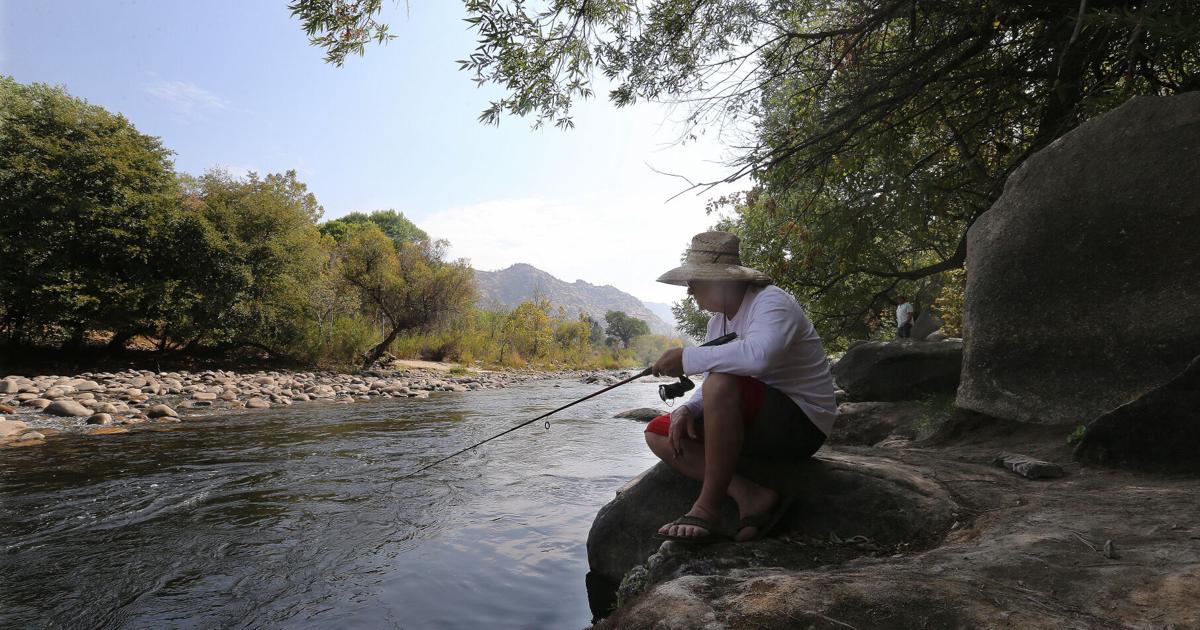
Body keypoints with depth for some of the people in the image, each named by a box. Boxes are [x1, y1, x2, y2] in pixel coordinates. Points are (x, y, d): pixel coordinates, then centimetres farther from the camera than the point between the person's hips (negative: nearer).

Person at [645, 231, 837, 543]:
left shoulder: (772, 302, -18)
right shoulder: (718, 319, 8)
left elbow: (758, 356, -41)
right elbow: (711, 390, 8)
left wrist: (687, 358, -31)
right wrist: (687, 410, -14)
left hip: (802, 423, -9)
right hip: (757, 424, 9)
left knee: (722, 383, -36)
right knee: (658, 433, -3)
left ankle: (707, 507, -25)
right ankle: (750, 495, -16)